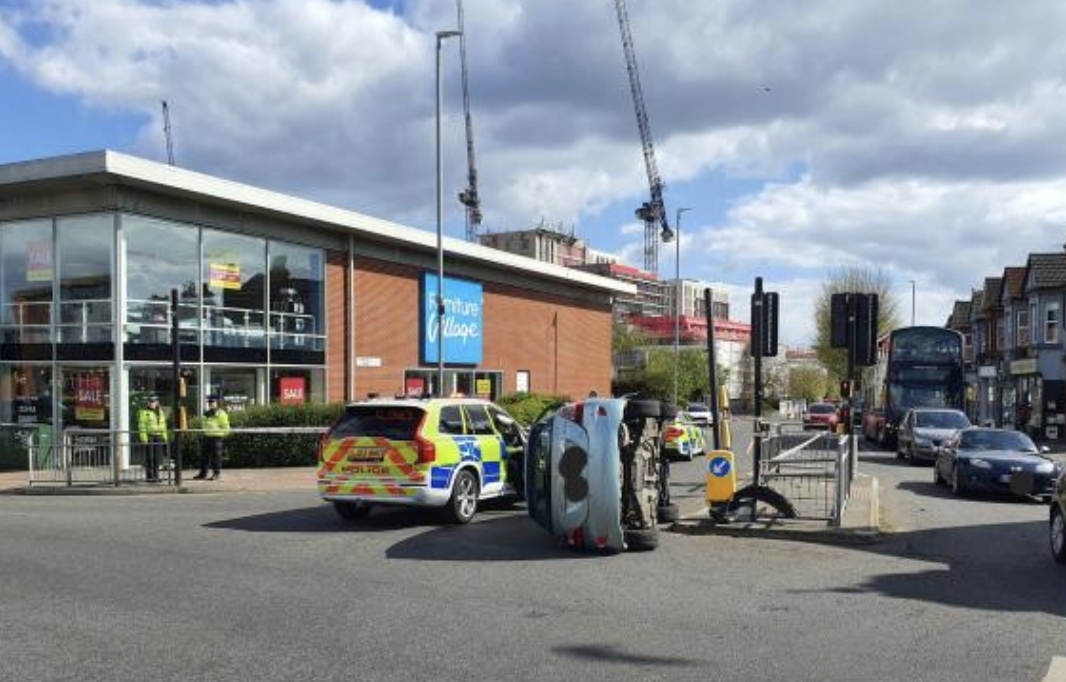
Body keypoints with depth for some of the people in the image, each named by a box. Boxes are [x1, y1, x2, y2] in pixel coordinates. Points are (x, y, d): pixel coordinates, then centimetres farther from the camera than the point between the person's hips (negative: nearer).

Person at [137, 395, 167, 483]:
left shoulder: (160, 412, 14)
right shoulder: (144, 412, -3)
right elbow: (142, 426, -9)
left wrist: (164, 438, 11)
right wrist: (143, 439, -16)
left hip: (158, 437, 5)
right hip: (148, 437, -5)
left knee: (157, 458, 3)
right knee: (149, 458, -5)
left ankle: (155, 476, 9)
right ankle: (149, 477, -2)